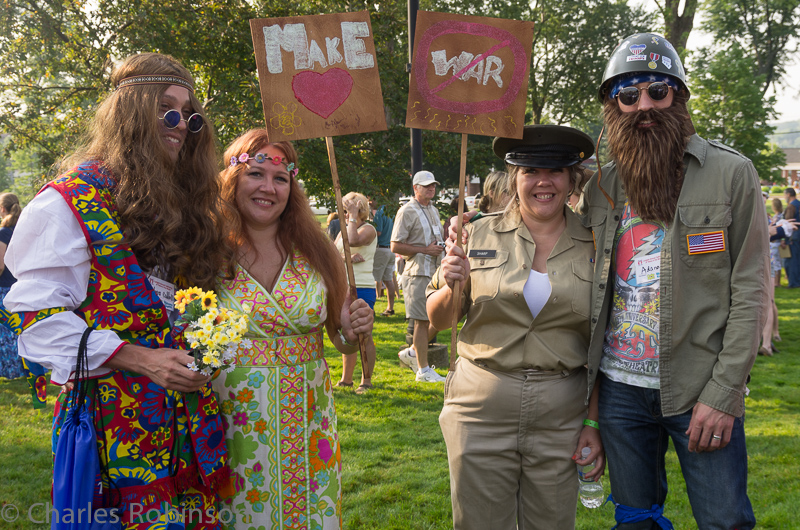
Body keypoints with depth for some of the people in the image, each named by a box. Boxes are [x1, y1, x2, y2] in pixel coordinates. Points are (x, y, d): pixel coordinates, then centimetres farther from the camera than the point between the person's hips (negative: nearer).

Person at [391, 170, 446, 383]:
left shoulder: (433, 210, 18)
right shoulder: (407, 211, -8)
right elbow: (396, 246, -13)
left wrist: (439, 246, 12)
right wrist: (425, 250, -17)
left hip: (436, 272, 8)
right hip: (418, 273, -8)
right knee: (422, 321, -4)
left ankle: (412, 353, 23)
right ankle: (423, 369, 6)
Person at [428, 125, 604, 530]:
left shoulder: (593, 248, 2)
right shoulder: (479, 235, 0)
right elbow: (438, 321, 6)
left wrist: (595, 423, 2)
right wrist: (451, 287, -14)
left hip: (560, 417, 1)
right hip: (481, 409, 0)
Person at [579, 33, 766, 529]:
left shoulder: (731, 173, -4)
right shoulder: (602, 186, 8)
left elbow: (749, 291, -8)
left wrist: (722, 393, -14)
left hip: (701, 391, -3)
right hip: (619, 387, 4)